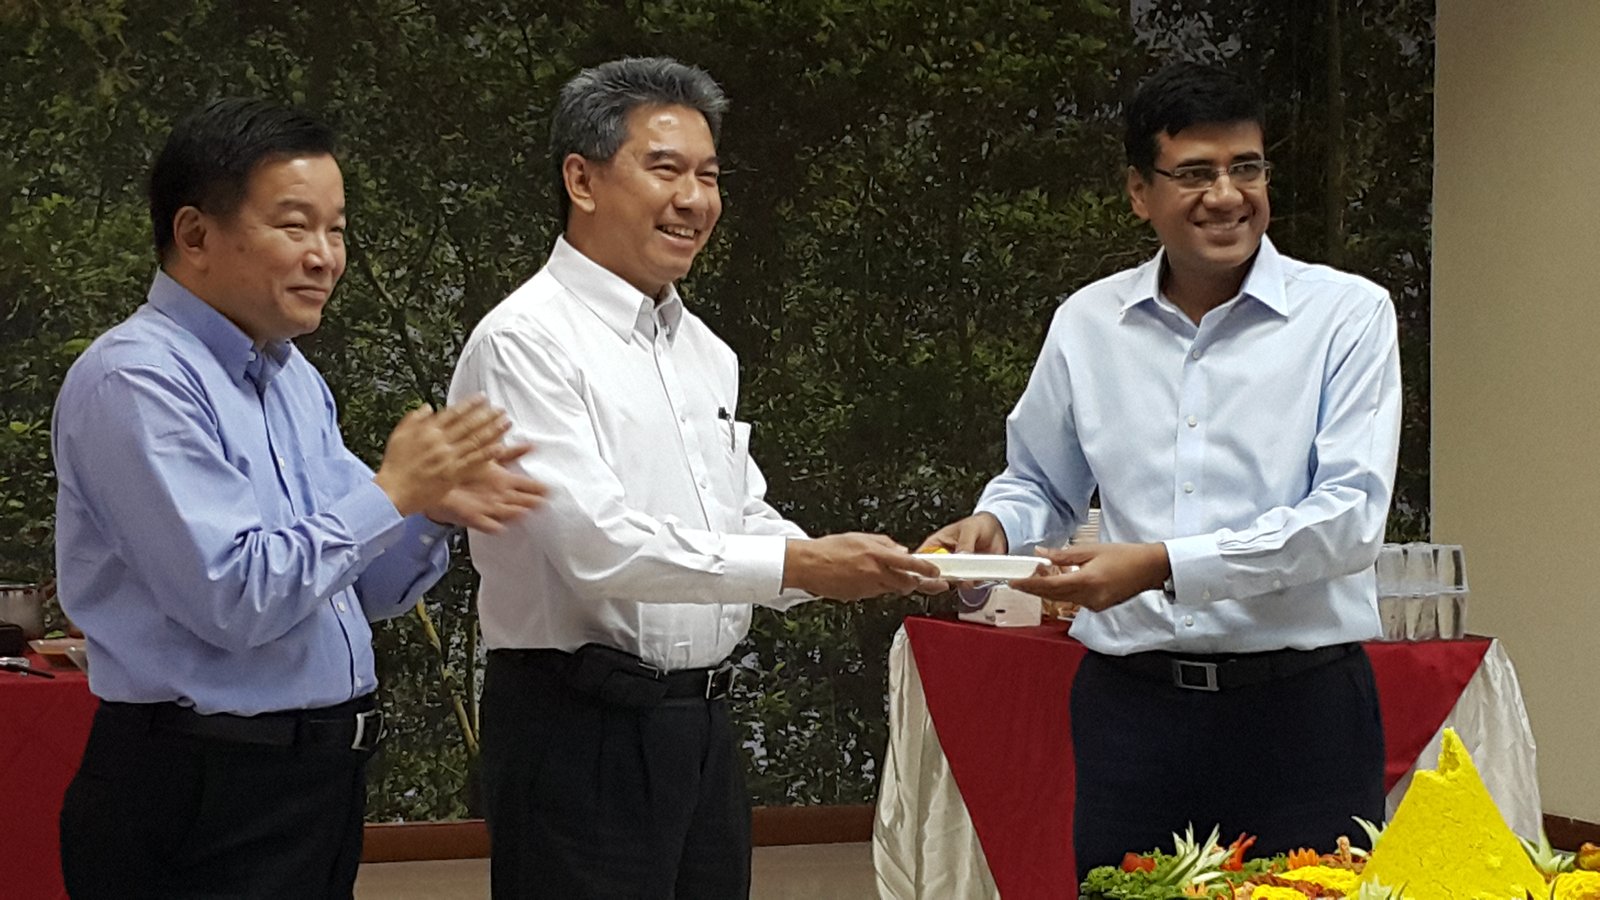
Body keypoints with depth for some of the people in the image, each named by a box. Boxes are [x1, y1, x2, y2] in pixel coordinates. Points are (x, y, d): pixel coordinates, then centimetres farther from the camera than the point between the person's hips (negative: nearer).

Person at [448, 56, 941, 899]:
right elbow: (598, 545, -22)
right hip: (583, 728, -8)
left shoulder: (704, 352, 15)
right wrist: (799, 564, -25)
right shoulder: (526, 342, -13)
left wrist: (852, 565, -1)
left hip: (702, 724, 8)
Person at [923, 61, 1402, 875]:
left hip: (1300, 711, -2)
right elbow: (1040, 485, 23)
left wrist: (1162, 565, -20)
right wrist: (993, 525, -1)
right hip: (1130, 708, 3)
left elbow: (1350, 516, -12)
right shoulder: (1086, 324, 9)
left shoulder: (1347, 314, -2)